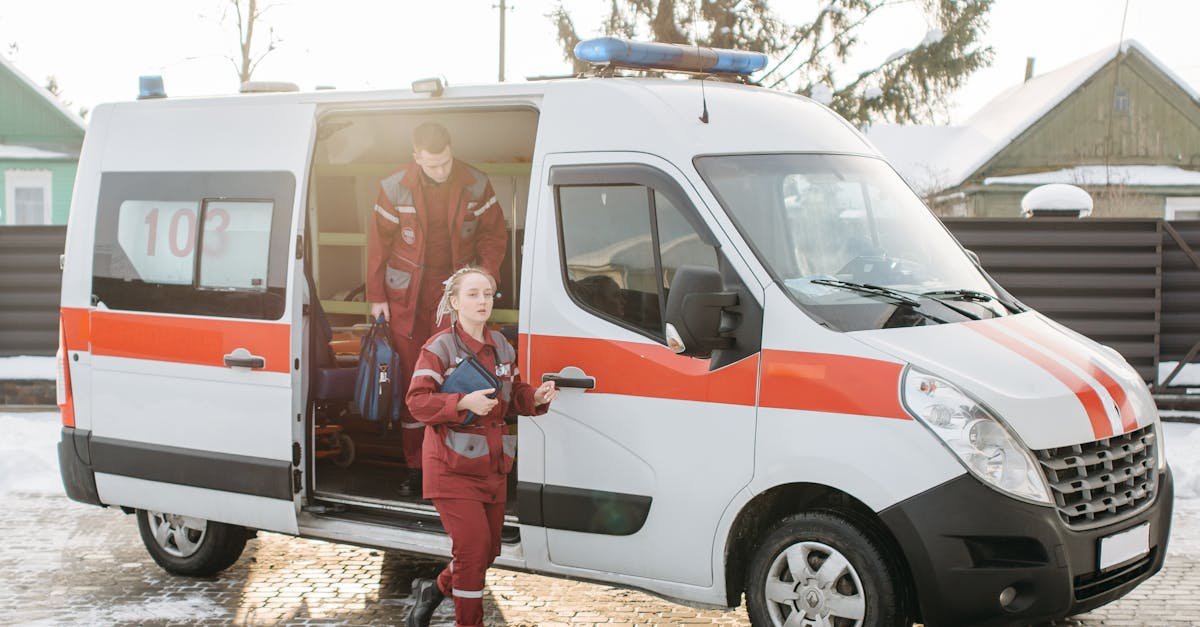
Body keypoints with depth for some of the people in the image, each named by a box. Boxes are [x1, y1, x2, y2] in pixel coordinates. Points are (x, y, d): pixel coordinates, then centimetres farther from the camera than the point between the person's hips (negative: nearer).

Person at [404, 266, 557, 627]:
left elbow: (514, 396, 17)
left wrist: (536, 397, -5)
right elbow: (417, 401, -15)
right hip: (453, 467, -7)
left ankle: (436, 590, 37)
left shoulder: (502, 347, 10)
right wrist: (464, 403, -28)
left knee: (488, 550, 12)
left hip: (493, 466, 7)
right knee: (474, 547, -12)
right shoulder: (440, 347, -10)